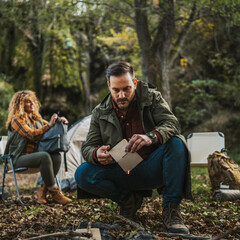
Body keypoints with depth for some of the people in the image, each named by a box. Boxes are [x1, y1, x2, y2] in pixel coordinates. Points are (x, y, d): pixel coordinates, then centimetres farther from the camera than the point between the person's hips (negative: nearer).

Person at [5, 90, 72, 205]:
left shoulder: (36, 118, 17)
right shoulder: (16, 120, -5)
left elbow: (50, 126, 26)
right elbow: (32, 135, -18)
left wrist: (59, 120, 3)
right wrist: (49, 125, -16)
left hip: (34, 155, 7)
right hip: (19, 158, -7)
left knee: (56, 156, -23)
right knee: (44, 156, -35)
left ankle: (43, 191, -19)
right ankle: (54, 192, -29)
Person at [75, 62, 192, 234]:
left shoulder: (152, 97, -2)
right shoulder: (100, 113, 3)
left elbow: (172, 124, -16)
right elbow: (88, 147, 2)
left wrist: (151, 137, -40)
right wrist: (97, 154, -25)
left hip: (152, 169, -1)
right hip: (121, 173, 2)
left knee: (176, 143, -30)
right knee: (83, 174, -22)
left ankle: (171, 208, -22)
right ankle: (128, 199, 2)